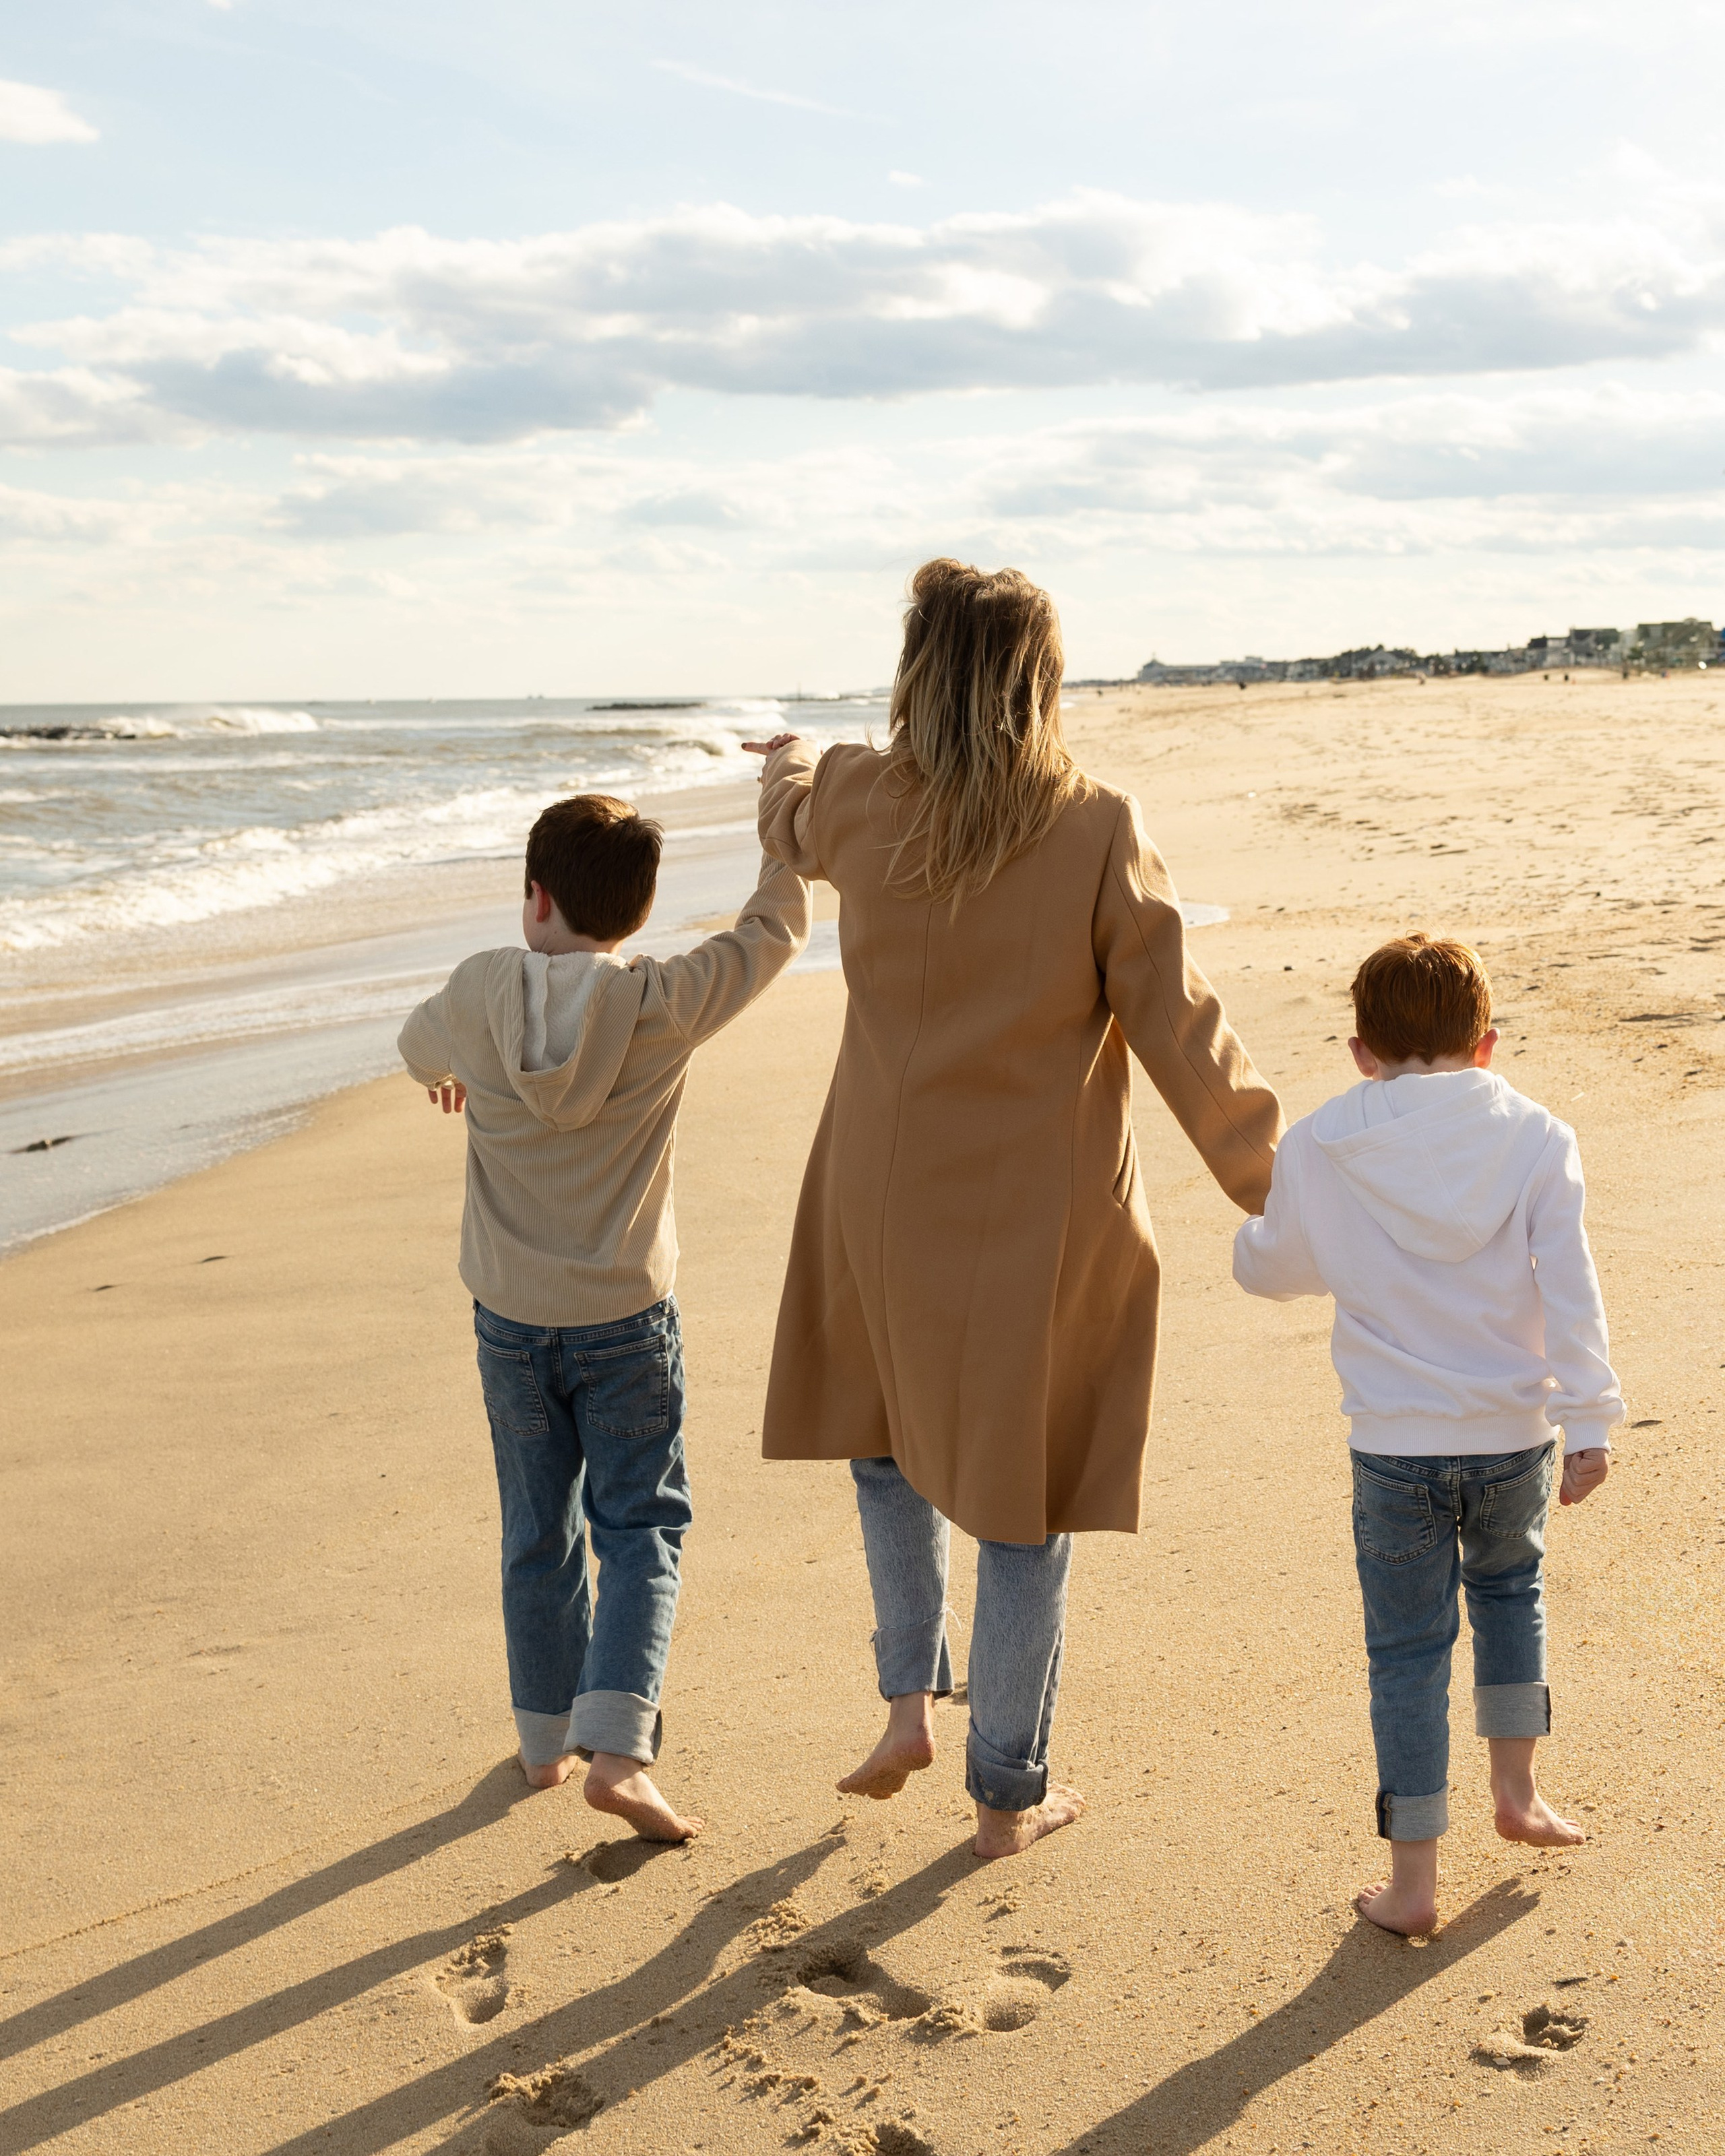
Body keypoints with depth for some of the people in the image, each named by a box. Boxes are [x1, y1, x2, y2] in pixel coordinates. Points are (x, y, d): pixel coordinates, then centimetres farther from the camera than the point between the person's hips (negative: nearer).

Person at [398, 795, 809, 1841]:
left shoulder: (479, 991, -8)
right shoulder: (666, 1003, -15)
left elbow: (421, 1047, 15)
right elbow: (778, 927, -1)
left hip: (510, 1318, 3)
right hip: (627, 1320, -3)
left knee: (541, 1532, 16)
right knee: (640, 1527, 6)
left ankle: (548, 1737, 30)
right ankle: (618, 1746, -8)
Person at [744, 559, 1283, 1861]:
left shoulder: (858, 805, -7)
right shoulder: (1098, 832, -16)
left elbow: (789, 825, 19)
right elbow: (1182, 1033, -14)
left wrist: (785, 763, 44)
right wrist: (1276, 1189, -3)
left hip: (888, 1203, 3)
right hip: (1045, 1219, -2)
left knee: (888, 1425, 29)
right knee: (1026, 1503, 11)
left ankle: (912, 1694, 20)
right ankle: (1009, 1793, 22)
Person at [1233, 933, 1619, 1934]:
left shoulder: (1320, 1148, -5)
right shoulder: (1536, 1138, -4)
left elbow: (1266, 1267, 9)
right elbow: (1570, 1292, -10)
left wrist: (1260, 1229, 30)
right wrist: (1590, 1424, -10)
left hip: (1394, 1447, -1)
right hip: (1514, 1435, 2)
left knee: (1409, 1648, 8)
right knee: (1510, 1587, 29)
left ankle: (1414, 1880, 12)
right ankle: (1517, 1790, 36)